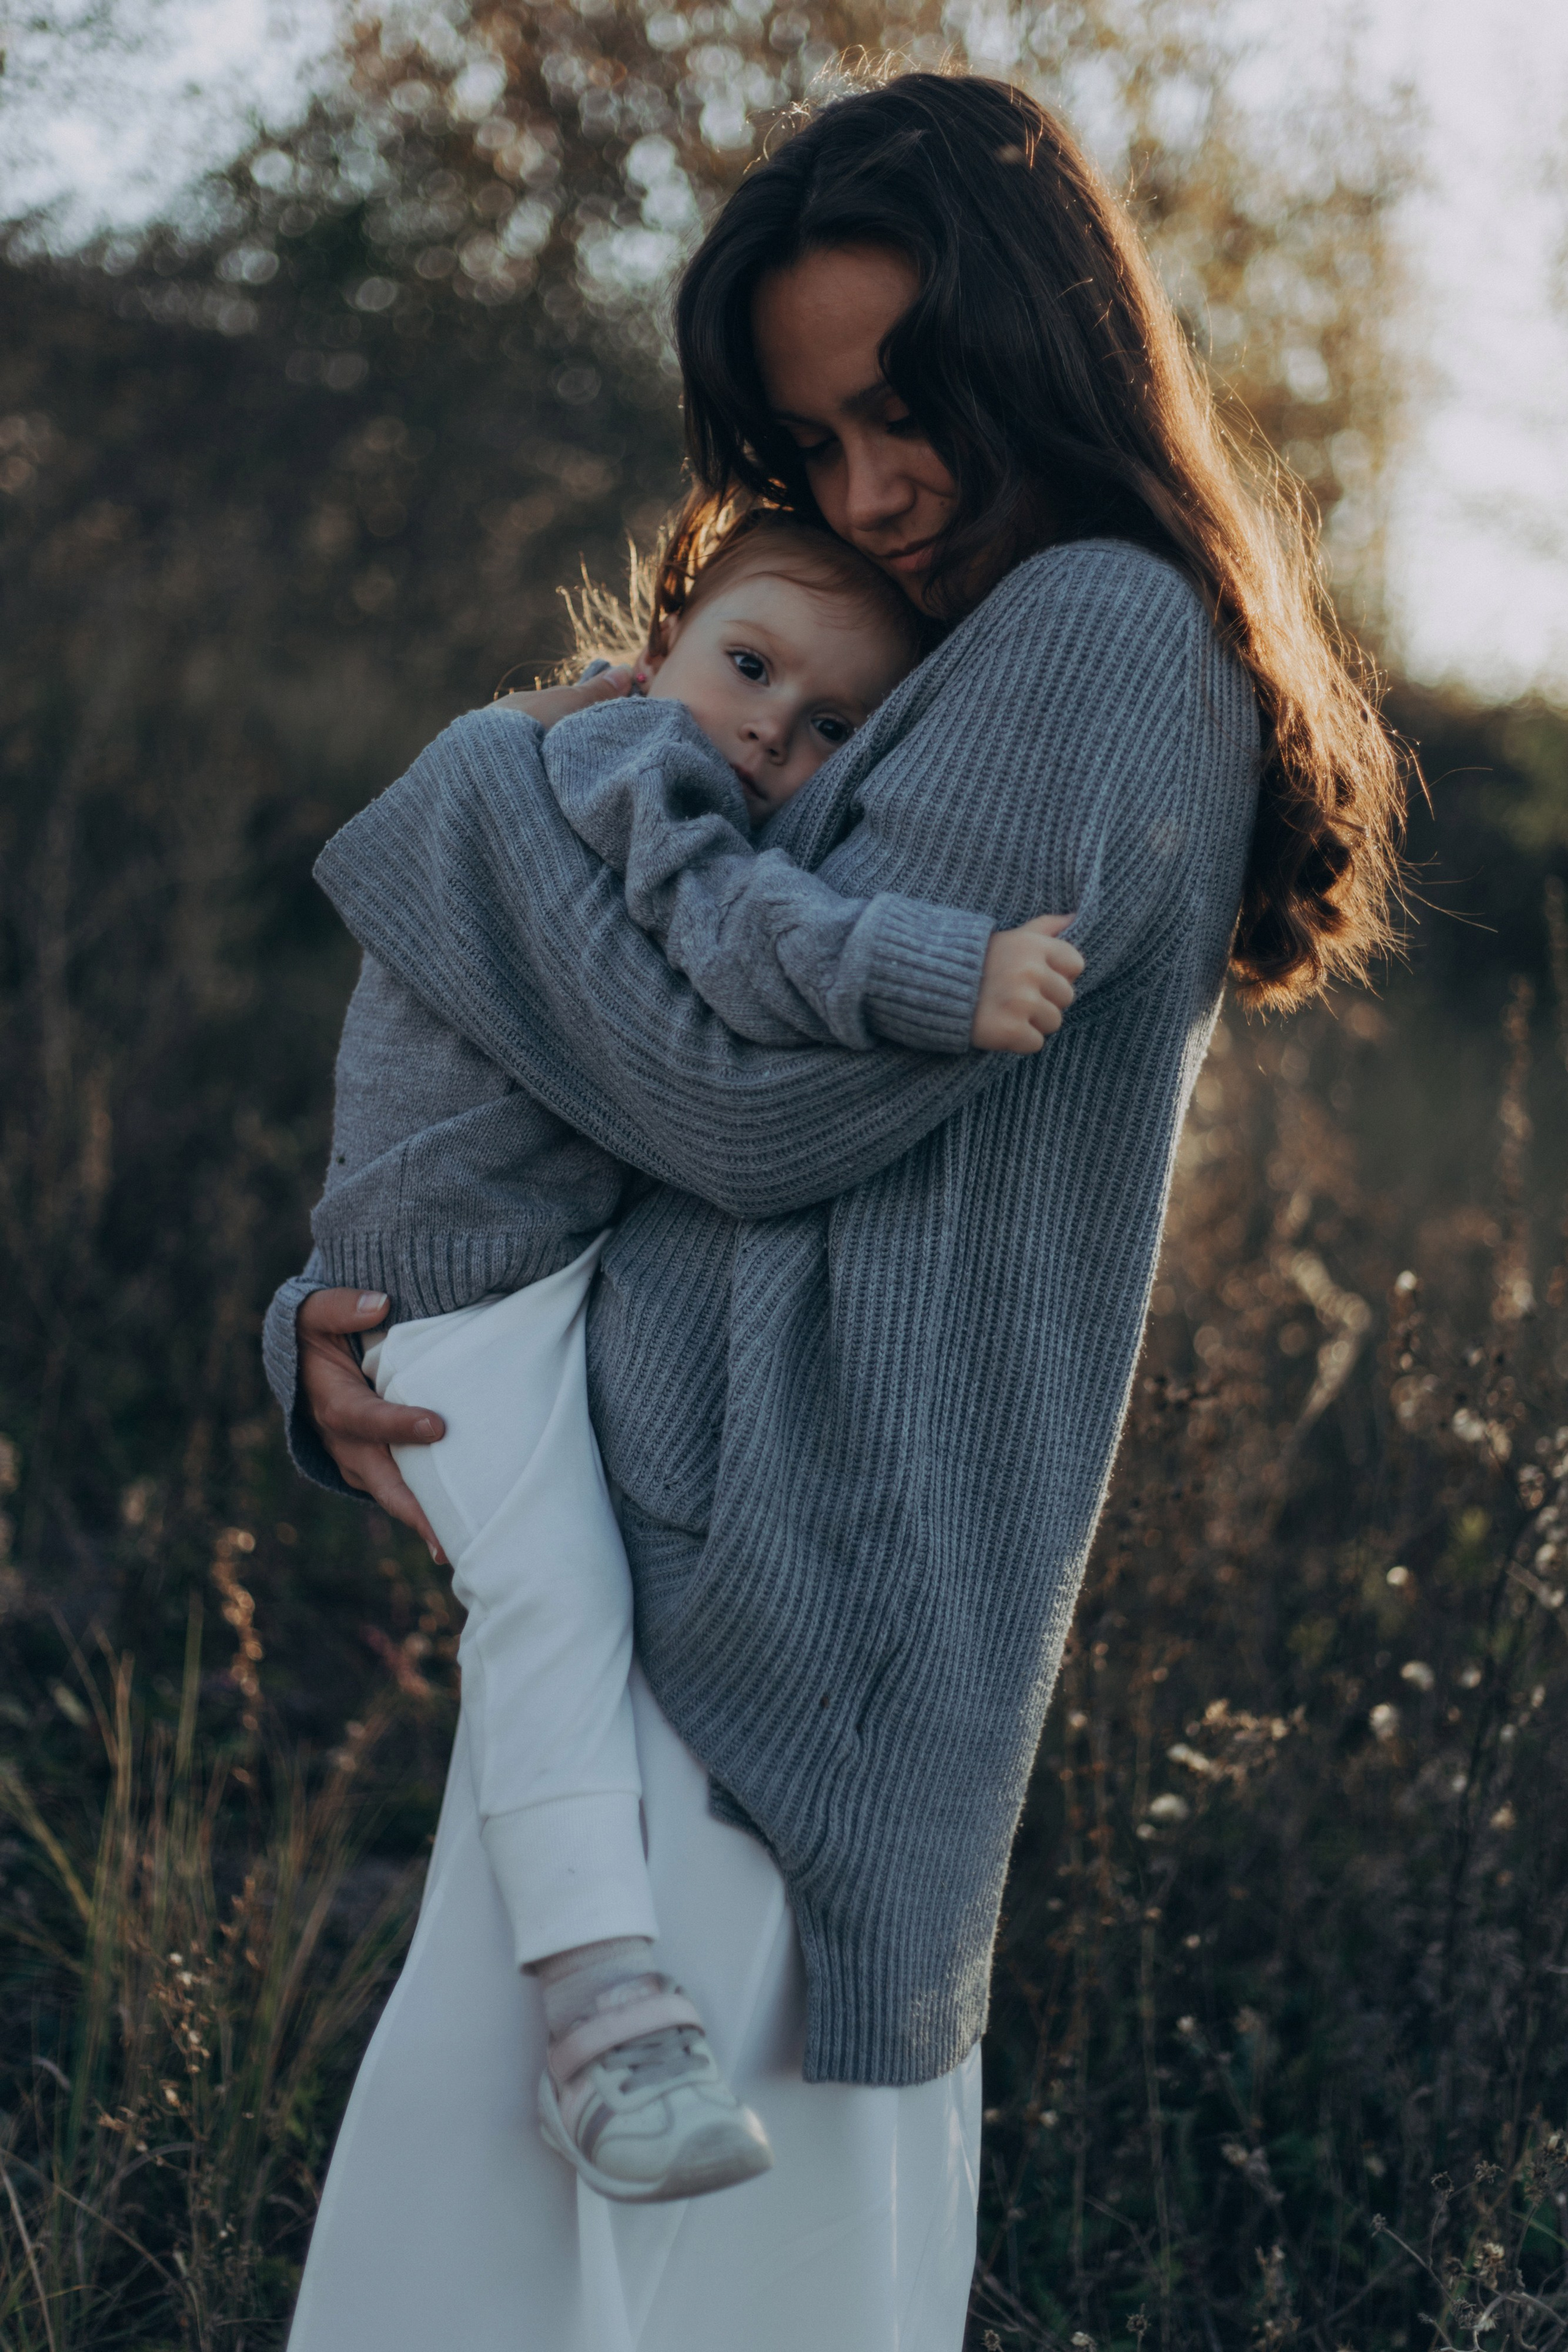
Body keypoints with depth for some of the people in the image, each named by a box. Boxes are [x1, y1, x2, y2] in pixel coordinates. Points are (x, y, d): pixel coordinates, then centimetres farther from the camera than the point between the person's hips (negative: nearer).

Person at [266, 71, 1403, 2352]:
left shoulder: (1101, 643, -9)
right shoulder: (967, 690, 21)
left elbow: (757, 1096, -16)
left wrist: (481, 801, -2)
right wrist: (331, 1330, 5)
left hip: (762, 1632, -10)